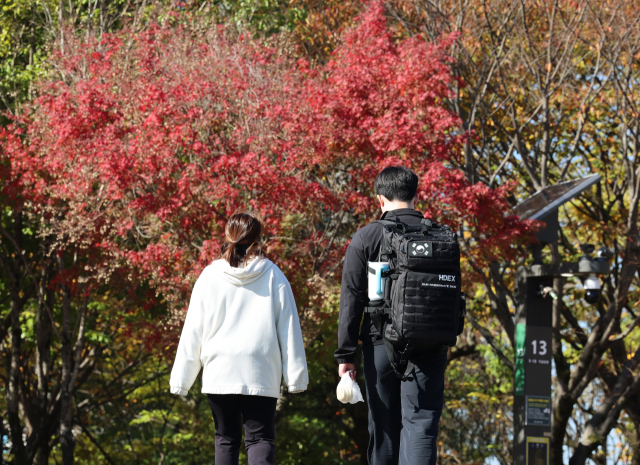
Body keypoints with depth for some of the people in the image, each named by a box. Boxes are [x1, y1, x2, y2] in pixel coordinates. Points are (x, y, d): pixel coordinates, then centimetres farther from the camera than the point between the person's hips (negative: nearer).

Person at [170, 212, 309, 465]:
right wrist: (296, 376, 5)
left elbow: (193, 331, 4)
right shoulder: (273, 276, 0)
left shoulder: (210, 276, 2)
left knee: (226, 439, 13)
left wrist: (181, 379, 7)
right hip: (261, 376, -1)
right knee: (260, 438, -2)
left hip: (219, 373, 1)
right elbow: (288, 329, 1)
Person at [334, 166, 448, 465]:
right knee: (421, 425, -5)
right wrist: (444, 342, 18)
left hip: (381, 345, 0)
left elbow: (351, 299, -3)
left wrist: (345, 354, -1)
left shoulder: (365, 238, 0)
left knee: (383, 429, 11)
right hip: (428, 348, 0)